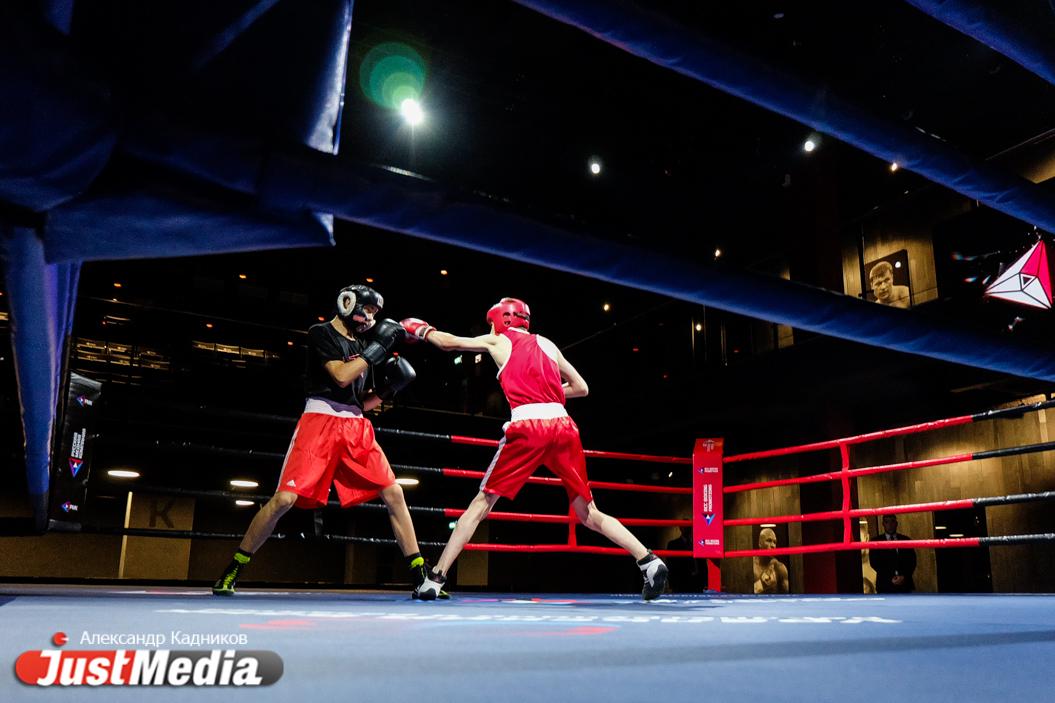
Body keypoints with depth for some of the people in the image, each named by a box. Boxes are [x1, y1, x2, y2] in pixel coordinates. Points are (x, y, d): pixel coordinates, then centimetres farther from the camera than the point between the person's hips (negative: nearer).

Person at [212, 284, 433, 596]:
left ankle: (421, 575, 1)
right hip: (320, 421, -6)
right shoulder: (321, 333, 2)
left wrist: (388, 388, 6)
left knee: (394, 493, -5)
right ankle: (232, 570, 8)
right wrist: (377, 347, -10)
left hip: (357, 428, 6)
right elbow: (341, 376, -14)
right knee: (285, 498, -12)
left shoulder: (361, 344, 20)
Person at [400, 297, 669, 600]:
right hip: (563, 425, 4)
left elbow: (448, 342, 27)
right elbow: (581, 388, 27)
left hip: (527, 425, -3)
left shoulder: (498, 340, 17)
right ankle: (650, 562, 1)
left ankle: (435, 578, 7)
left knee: (481, 504, 8)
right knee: (589, 514, 12)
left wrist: (422, 329, 45)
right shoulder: (547, 344, 25)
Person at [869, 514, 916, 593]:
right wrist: (890, 578, -11)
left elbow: (912, 562, 8)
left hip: (905, 584, 2)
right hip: (885, 586, -2)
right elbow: (875, 563, 0)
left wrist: (904, 576, -9)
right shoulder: (876, 542, 8)